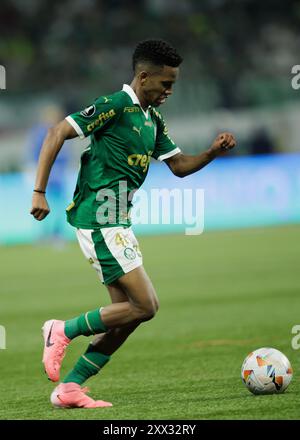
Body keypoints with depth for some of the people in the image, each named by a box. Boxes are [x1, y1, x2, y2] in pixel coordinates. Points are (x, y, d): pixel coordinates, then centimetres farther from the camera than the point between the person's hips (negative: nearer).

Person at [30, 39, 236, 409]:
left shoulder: (152, 119, 16)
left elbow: (179, 166, 21)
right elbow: (57, 134, -13)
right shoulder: (114, 105, -11)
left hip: (117, 224, 10)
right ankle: (63, 331, 0)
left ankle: (69, 388, 10)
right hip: (99, 221, -10)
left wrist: (213, 152, 2)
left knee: (128, 312, 7)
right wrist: (39, 192, -18)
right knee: (144, 305, -13)